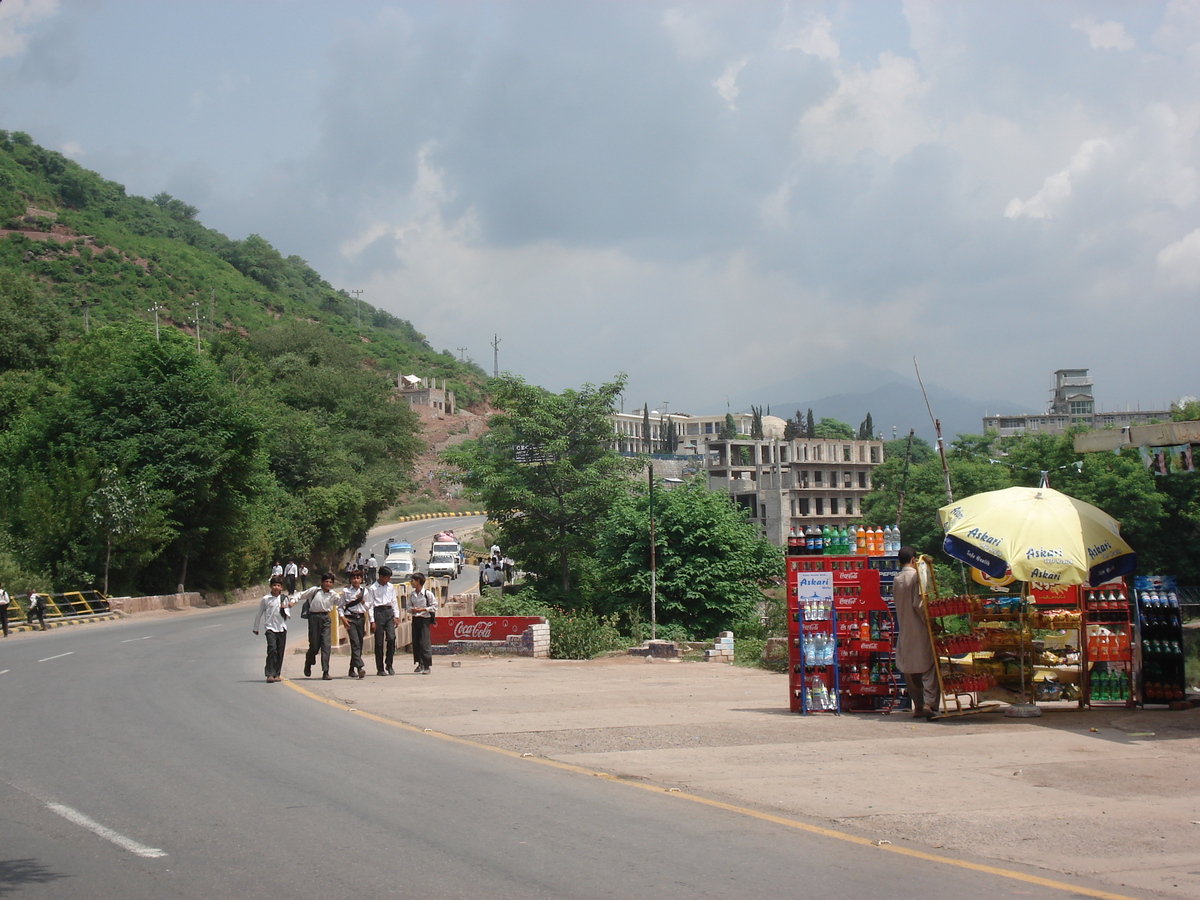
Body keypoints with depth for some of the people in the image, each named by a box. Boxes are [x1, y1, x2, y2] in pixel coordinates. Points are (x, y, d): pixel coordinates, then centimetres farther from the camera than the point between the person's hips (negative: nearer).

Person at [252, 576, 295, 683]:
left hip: (282, 628, 3)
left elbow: (288, 614, 8)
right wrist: (256, 628, 15)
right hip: (270, 627, -3)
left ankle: (277, 674, 14)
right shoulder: (265, 599, 0)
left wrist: (285, 609, -13)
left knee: (280, 652, 5)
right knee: (272, 649, -17)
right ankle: (270, 674, -18)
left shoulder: (285, 598, 6)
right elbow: (259, 614, 10)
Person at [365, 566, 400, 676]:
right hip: (378, 612, -3)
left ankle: (389, 665, 3)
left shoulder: (391, 587, 13)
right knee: (379, 642, -1)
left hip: (389, 612, 3)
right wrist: (372, 621, -7)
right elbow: (370, 605, -1)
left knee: (391, 638, -11)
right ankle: (380, 668, 6)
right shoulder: (372, 588, 0)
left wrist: (396, 616, 8)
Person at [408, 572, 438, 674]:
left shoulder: (428, 593, -8)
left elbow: (434, 606, -4)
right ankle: (420, 664, 14)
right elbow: (409, 606, 17)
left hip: (425, 619, -6)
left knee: (424, 642, -9)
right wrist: (412, 609, -5)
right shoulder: (411, 594, 8)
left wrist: (423, 609, -15)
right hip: (415, 619, 6)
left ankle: (427, 666, -5)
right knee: (415, 642, 5)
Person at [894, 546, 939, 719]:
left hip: (904, 631, 6)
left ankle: (918, 706, 12)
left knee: (910, 669, 10)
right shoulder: (916, 576, -10)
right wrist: (928, 621, -9)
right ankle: (929, 703, -19)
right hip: (919, 630, -6)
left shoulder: (896, 580, 9)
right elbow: (918, 604, -17)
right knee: (929, 667, -6)